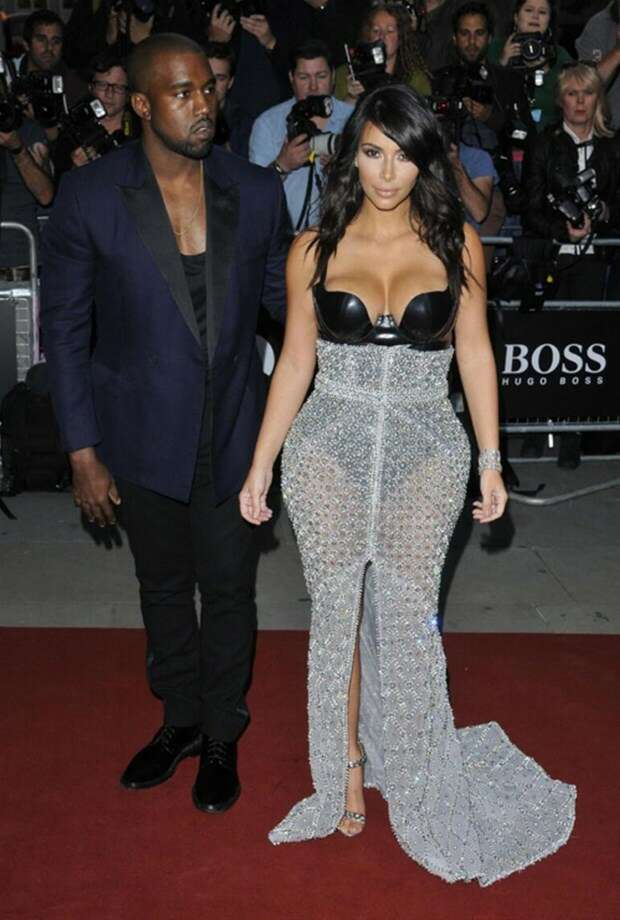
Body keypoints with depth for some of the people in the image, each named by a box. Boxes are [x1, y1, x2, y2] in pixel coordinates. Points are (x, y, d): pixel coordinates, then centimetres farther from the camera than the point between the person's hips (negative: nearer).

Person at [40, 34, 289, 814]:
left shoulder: (257, 193, -5)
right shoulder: (88, 196, -10)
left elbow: (282, 294, 7)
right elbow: (64, 330, -6)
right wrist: (83, 452, -7)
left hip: (230, 435, 1)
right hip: (143, 440, 0)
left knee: (228, 588, 13)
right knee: (163, 587, 18)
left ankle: (221, 735, 36)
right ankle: (181, 720, 42)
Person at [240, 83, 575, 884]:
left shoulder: (456, 245, 3)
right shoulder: (315, 250, 3)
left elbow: (475, 354, 5)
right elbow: (294, 363, 6)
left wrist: (491, 461, 1)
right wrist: (260, 466, 4)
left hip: (425, 453, -1)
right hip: (329, 449, 1)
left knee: (406, 613, -1)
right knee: (338, 612, 5)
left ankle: (416, 776, 20)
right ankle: (347, 765, 24)